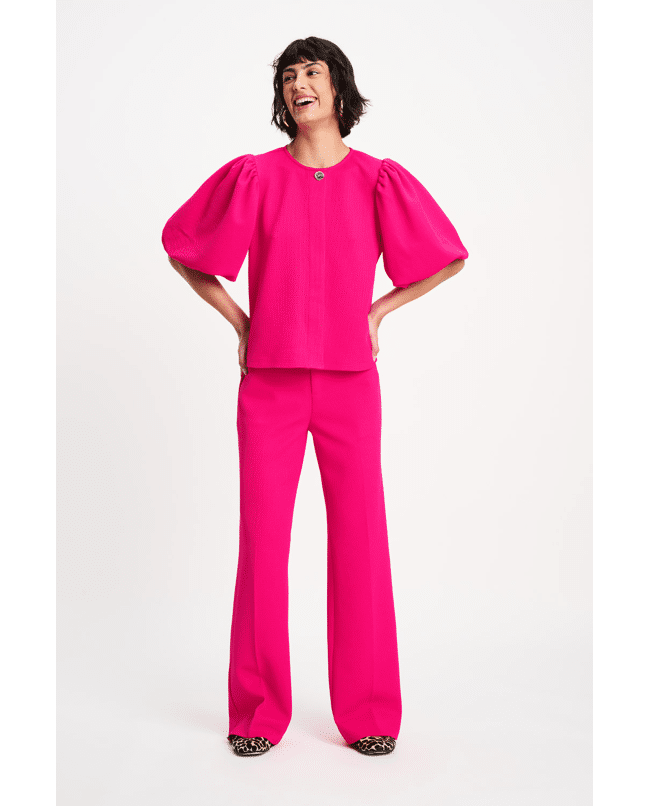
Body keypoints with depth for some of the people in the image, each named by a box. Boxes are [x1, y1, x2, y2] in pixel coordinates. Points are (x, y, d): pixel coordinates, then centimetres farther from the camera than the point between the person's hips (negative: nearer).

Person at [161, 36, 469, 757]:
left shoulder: (379, 180, 4)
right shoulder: (253, 176, 4)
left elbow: (447, 259, 15)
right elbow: (182, 249, 14)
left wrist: (376, 312, 9)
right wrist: (239, 321, 7)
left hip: (349, 382, 0)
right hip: (269, 385, 0)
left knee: (359, 539, 2)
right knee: (262, 540, 2)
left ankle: (368, 712, 17)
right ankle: (258, 712, 17)